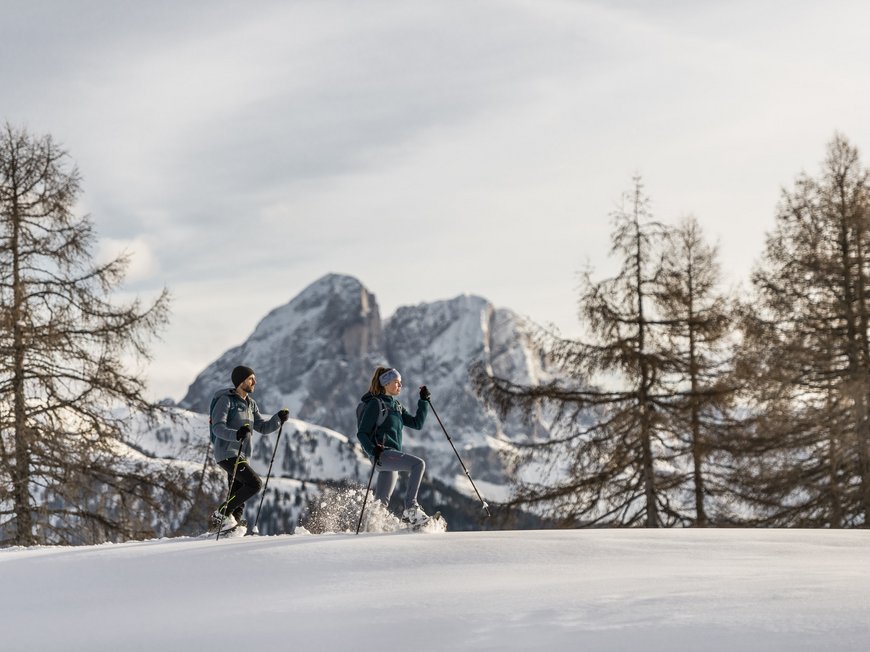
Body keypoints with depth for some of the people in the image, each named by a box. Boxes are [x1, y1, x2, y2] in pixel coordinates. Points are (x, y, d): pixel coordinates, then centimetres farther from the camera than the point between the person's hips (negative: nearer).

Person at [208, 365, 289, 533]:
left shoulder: (250, 404, 18)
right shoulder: (226, 400, -7)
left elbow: (263, 427, 18)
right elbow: (218, 427, -18)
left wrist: (278, 419, 1)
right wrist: (236, 434, -35)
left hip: (242, 456, 8)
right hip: (227, 454, -8)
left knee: (239, 497, 4)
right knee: (255, 483, -20)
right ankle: (222, 513, -13)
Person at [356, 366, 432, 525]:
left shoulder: (396, 405, 20)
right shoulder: (376, 404, -5)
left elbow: (417, 423, 18)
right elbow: (361, 433, -8)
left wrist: (424, 401, 11)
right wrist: (373, 450, -24)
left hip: (393, 456, 9)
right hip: (382, 454, -9)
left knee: (382, 501, 8)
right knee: (418, 464, -26)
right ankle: (410, 509, -31)